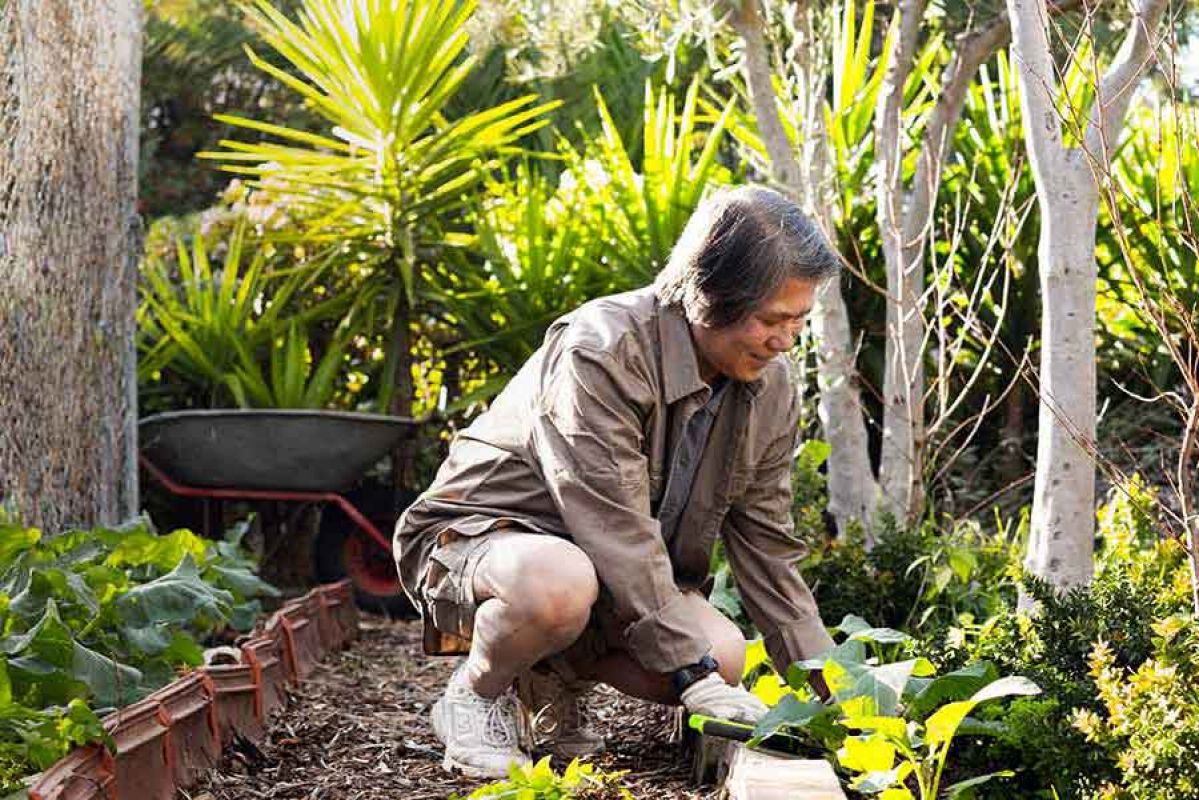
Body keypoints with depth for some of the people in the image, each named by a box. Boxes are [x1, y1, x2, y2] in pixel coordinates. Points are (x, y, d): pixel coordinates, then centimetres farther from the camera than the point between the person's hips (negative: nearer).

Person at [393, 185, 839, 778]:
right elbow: (616, 529, -31)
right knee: (559, 585, -41)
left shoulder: (771, 388, -3)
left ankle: (552, 682, 7)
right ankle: (478, 691, -8)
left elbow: (765, 548, 2)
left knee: (724, 656, -19)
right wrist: (693, 675, -31)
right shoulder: (602, 352, -27)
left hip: (618, 574, 7)